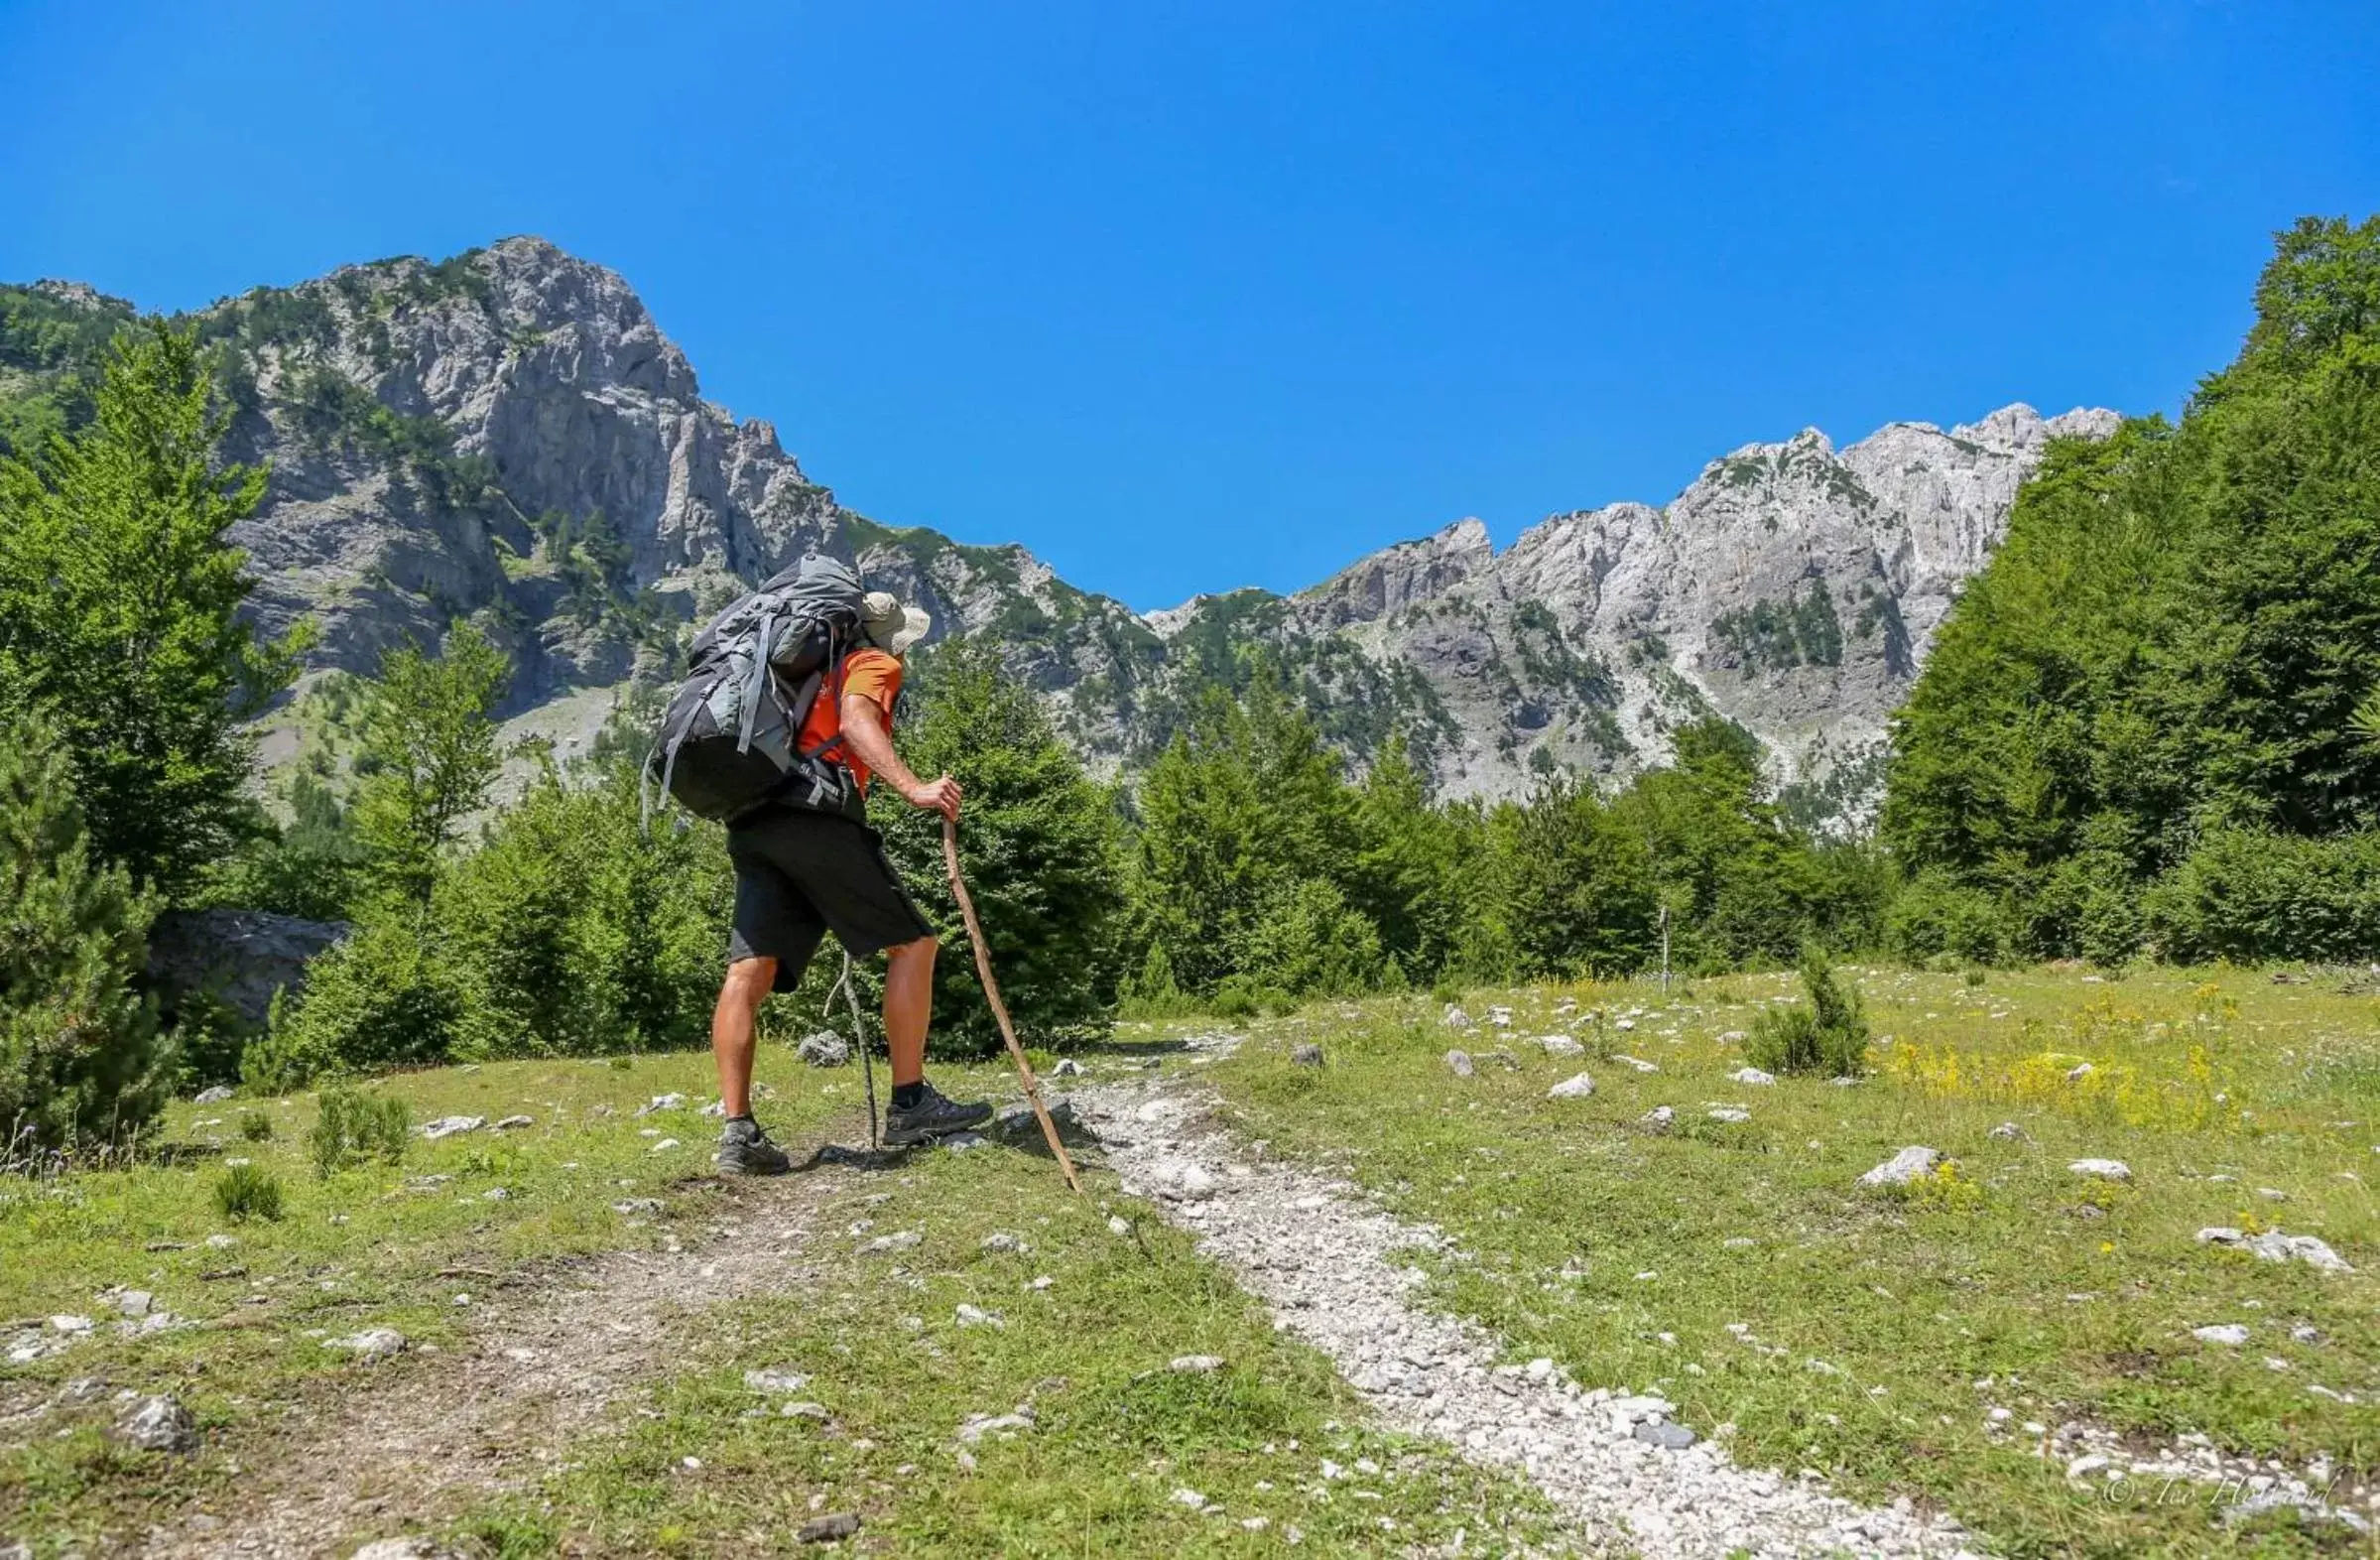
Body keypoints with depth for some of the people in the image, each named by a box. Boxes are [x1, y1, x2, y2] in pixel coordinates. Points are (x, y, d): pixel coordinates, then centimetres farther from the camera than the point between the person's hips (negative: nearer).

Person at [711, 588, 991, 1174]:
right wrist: (912, 787, -26)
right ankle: (909, 1105, -3)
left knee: (749, 972, -2)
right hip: (813, 816, -8)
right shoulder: (875, 663, 9)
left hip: (750, 825, 8)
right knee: (910, 942, 0)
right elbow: (856, 720, -13)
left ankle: (738, 1132, -10)